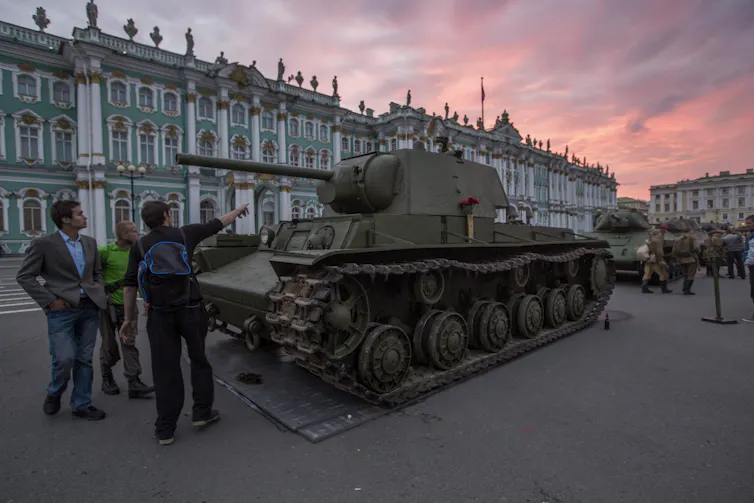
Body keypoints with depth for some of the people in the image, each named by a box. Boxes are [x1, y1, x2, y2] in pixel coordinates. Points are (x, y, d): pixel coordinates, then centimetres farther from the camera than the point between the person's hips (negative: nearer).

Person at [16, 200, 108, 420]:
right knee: (64, 359, -7)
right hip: (62, 310, -5)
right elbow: (24, 276, -4)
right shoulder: (43, 244, -6)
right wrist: (49, 300, -10)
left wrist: (99, 293, 6)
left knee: (84, 359, 10)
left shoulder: (90, 242, 9)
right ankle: (54, 393, 26)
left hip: (89, 308, 5)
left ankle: (81, 404, 23)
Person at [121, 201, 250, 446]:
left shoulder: (139, 246, 6)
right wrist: (239, 209, 32)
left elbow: (130, 286, 3)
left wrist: (129, 318, 11)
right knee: (199, 360, 17)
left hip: (159, 315, 1)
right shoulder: (185, 234, 3)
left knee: (165, 369, 8)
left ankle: (165, 429, 15)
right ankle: (202, 412, 23)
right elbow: (218, 224, 16)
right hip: (190, 309, -1)